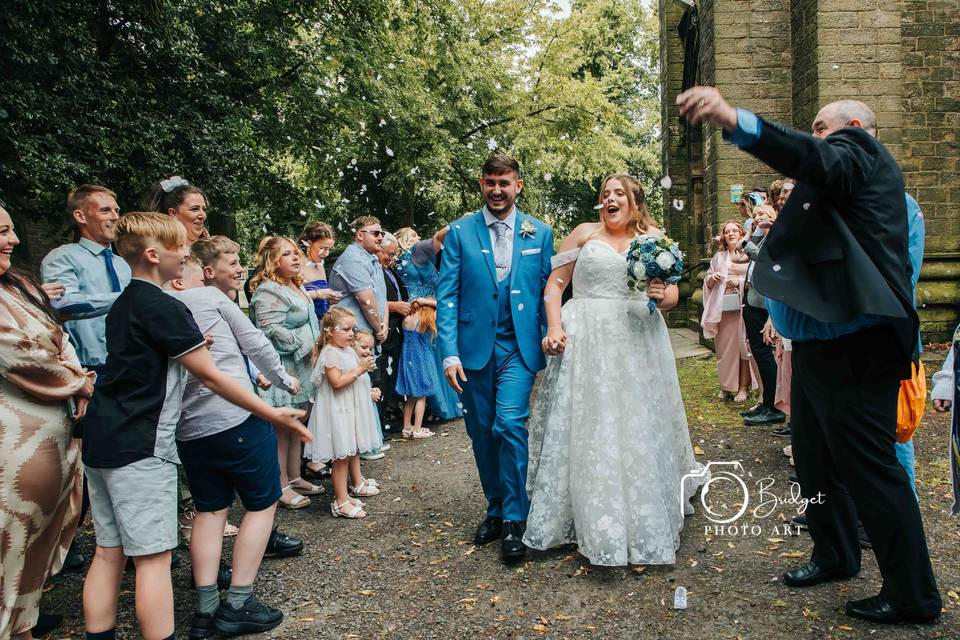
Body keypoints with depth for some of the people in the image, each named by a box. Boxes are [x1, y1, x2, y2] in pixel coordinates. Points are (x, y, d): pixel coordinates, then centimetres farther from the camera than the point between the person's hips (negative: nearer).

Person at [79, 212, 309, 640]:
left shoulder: (123, 305, 14)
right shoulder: (164, 307, -14)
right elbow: (211, 377, -14)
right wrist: (273, 415, -10)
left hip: (102, 441, 9)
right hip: (140, 447, -9)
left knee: (109, 552, 13)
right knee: (153, 557, -3)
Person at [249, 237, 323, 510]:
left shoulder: (296, 286, 15)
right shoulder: (269, 291, -16)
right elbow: (272, 331, -24)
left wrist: (317, 345, 16)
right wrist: (304, 344, -18)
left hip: (302, 367, 10)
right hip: (282, 369, -10)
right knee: (280, 428, -1)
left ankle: (294, 477, 28)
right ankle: (281, 486, 9)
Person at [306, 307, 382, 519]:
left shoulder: (348, 350, 10)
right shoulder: (330, 353, -18)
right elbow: (337, 382, -26)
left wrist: (365, 367, 4)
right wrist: (359, 369, -23)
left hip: (352, 408, 10)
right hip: (338, 411, -10)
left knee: (354, 448, 23)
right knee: (342, 455, -6)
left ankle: (357, 483, 40)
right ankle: (341, 502, -1)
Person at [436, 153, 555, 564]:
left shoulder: (540, 233, 4)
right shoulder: (460, 232, 2)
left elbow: (549, 292, 7)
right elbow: (447, 294, -2)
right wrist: (450, 352, -10)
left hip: (518, 347, -1)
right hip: (474, 346, 2)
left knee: (509, 424, -16)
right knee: (482, 433, 10)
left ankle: (515, 520, -1)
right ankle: (495, 510, 28)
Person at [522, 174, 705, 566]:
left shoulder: (654, 238, 12)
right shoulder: (585, 233, 9)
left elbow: (672, 294, 8)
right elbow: (555, 284, 4)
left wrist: (663, 296, -15)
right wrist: (554, 328, -10)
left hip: (638, 344, 1)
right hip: (586, 344, -1)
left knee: (639, 428, 5)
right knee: (587, 431, -1)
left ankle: (646, 526, 21)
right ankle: (595, 525, 11)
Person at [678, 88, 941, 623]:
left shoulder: (857, 149, -6)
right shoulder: (848, 168, 24)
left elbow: (817, 160, -30)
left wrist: (735, 121, -45)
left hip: (853, 347, -11)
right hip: (819, 345, 11)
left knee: (869, 467, -3)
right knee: (816, 458, 19)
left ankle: (914, 594, 11)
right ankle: (835, 555, 37)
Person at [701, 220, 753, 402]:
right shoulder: (718, 257, 17)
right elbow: (707, 283, 20)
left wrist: (740, 281, -12)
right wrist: (712, 278, -1)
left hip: (743, 307, -3)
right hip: (722, 308, 3)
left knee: (743, 346, -3)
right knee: (724, 347, 2)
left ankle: (743, 386, 4)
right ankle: (726, 386, 11)